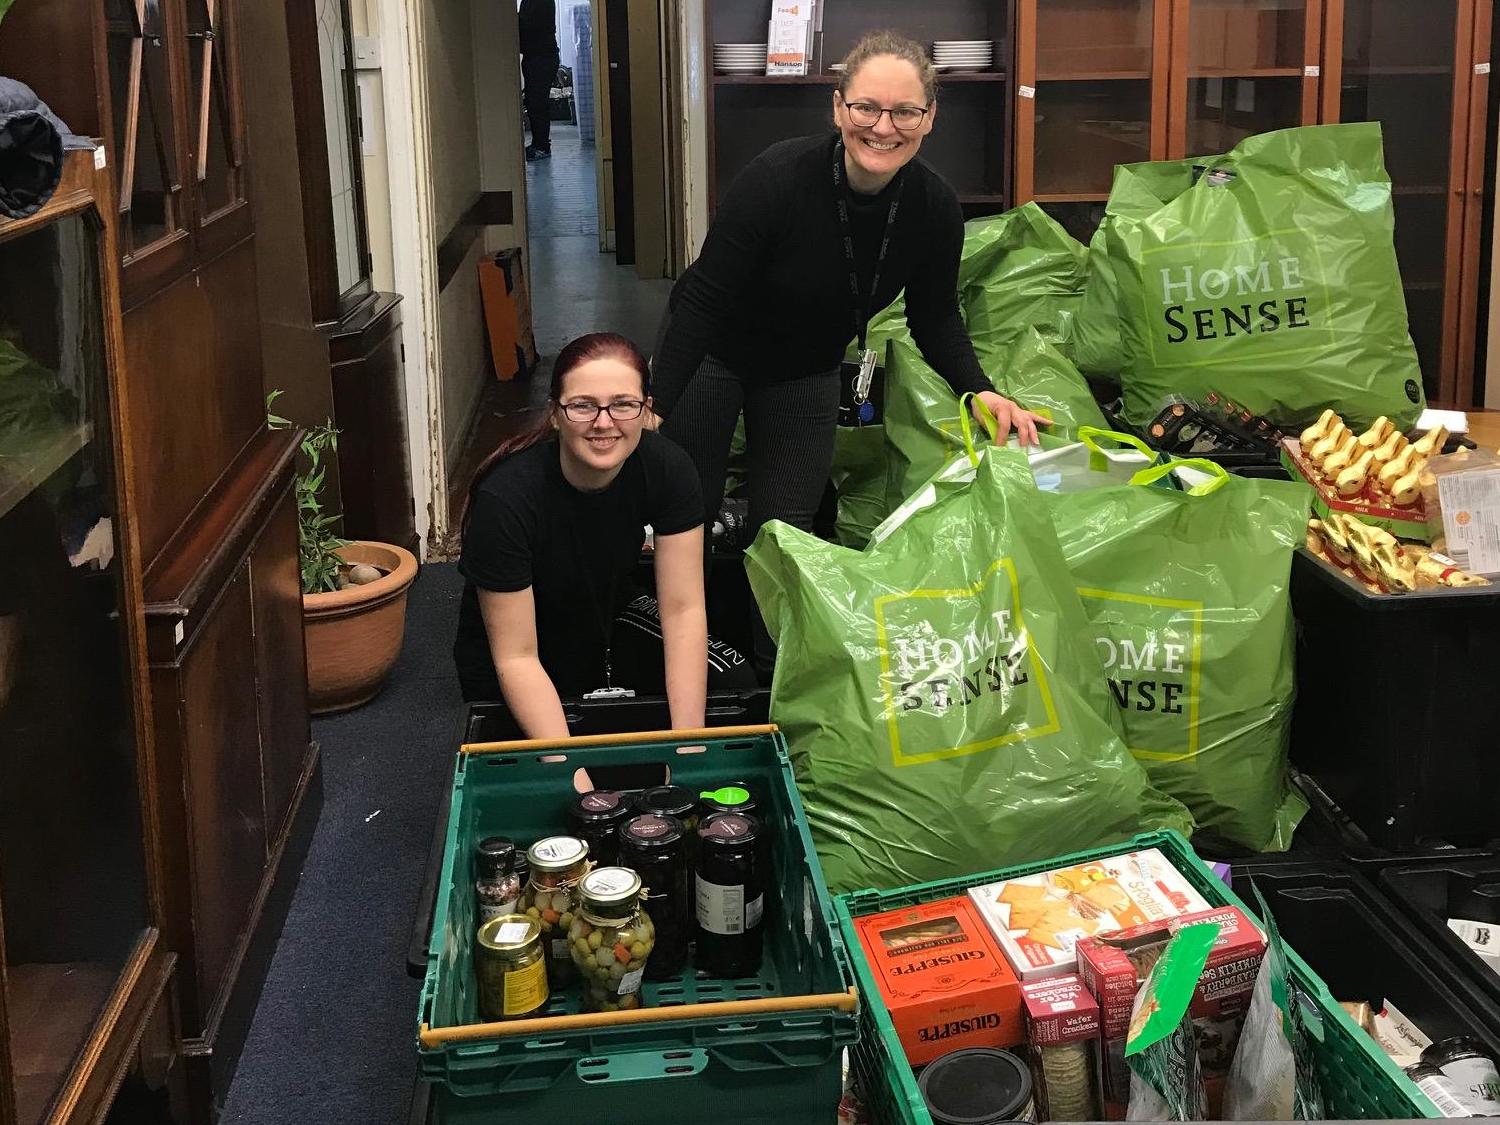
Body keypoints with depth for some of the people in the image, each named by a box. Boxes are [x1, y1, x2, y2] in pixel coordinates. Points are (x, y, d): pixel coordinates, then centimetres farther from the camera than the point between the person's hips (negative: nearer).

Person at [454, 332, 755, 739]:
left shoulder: (667, 468, -21)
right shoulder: (505, 499, -33)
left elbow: (683, 608, -20)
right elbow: (516, 657, -30)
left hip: (609, 620, 4)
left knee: (734, 683, -17)